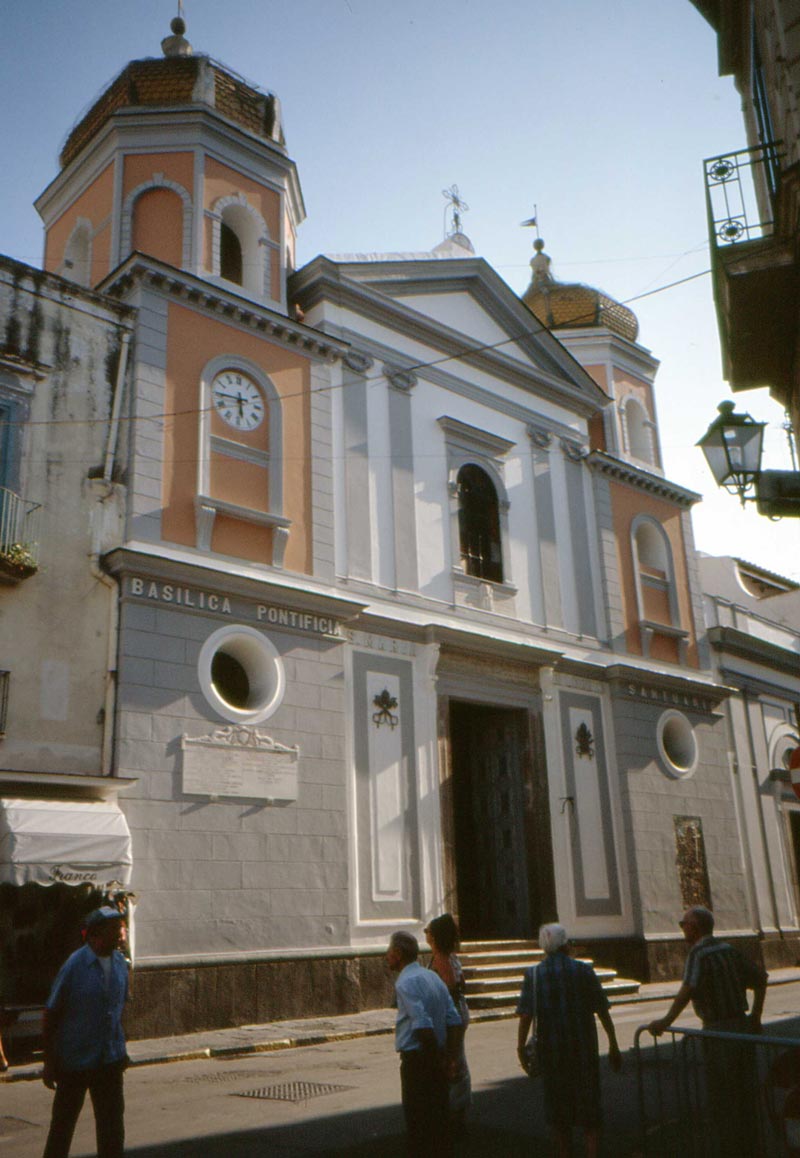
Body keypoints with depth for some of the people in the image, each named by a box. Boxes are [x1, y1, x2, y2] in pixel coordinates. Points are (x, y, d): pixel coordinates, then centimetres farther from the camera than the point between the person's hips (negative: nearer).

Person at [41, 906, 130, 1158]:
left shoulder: (120, 963, 0)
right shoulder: (75, 965, -17)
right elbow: (50, 1014, -11)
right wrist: (49, 1062, -9)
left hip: (110, 1061, 4)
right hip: (74, 1060, -4)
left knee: (112, 1120, 9)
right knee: (64, 1120, 12)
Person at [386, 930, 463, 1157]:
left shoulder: (405, 982, -17)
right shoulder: (432, 976, 9)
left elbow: (423, 1026, -27)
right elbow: (454, 1021, 7)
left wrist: (437, 1058, -15)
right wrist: (450, 1057, 6)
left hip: (416, 1059, -8)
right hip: (437, 1060, 8)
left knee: (417, 1123, 4)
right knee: (439, 1118, 17)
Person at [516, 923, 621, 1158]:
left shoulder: (533, 974, -6)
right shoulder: (583, 971, -4)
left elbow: (526, 1016, -10)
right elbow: (602, 1011, -1)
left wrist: (521, 1048, -1)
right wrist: (613, 1045, 7)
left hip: (550, 1048, 0)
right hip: (584, 1047, 0)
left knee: (557, 1105, 14)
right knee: (589, 1103, 11)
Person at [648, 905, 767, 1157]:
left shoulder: (699, 952, -15)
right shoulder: (728, 949, 9)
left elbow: (688, 988, -28)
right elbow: (761, 977, 16)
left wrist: (667, 1021, -21)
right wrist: (755, 1016, 22)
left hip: (719, 1032, -8)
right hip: (743, 1027, 8)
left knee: (721, 1097, 3)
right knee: (746, 1093, 16)